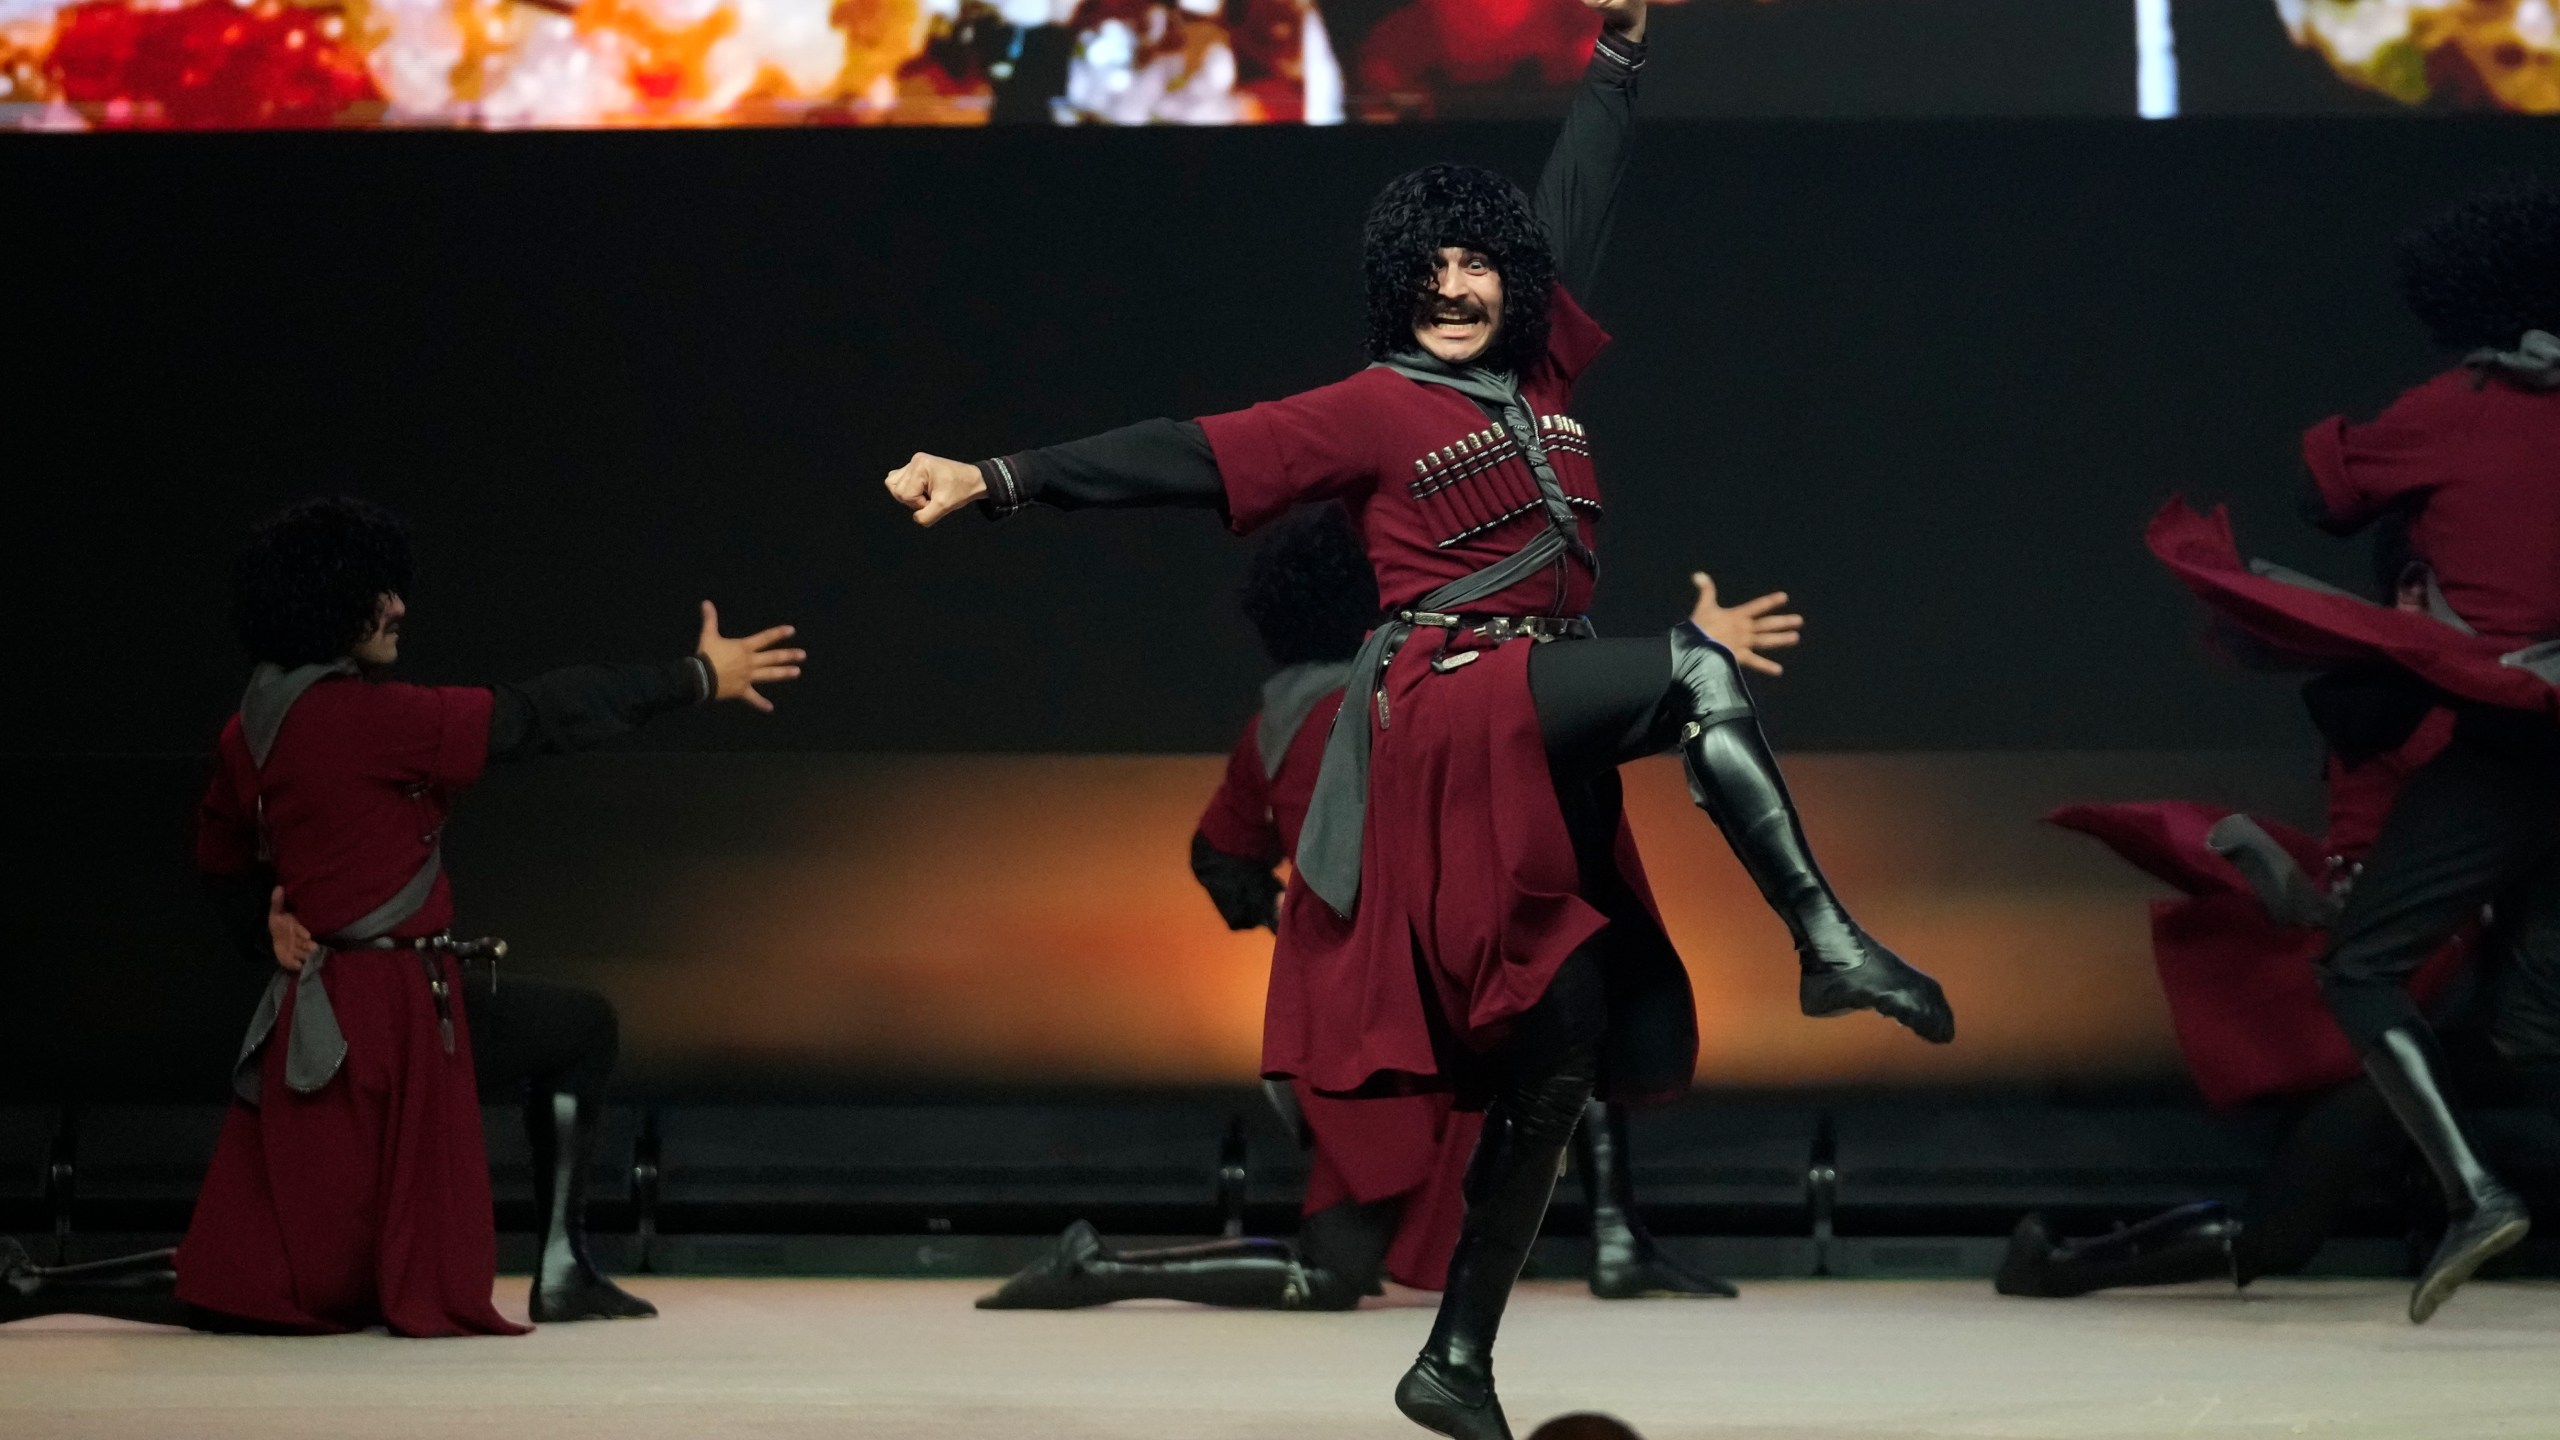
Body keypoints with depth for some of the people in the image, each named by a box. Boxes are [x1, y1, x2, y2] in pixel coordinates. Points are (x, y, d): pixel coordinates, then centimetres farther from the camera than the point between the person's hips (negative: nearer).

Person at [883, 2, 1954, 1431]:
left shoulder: (1543, 373, 15)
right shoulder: (1373, 410, 0)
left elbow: (1578, 211, 27)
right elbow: (1188, 457, -4)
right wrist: (1001, 480, -11)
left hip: (1549, 754, 7)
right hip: (1450, 714, -7)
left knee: (1566, 1046, 4)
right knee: (1699, 672, -28)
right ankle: (1831, 944, -29)